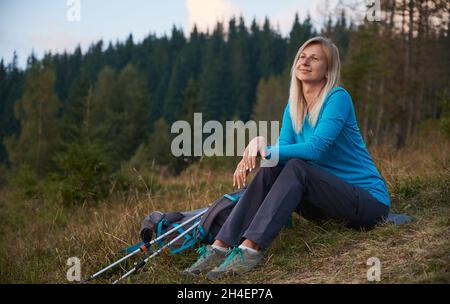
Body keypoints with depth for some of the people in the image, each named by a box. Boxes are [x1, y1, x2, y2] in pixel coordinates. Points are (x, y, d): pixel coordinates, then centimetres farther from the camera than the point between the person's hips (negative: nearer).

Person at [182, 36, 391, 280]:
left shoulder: (338, 98, -13)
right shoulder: (294, 104, 9)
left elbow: (315, 149, -24)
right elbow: (284, 147, -3)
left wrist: (265, 150, -27)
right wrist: (260, 145, -25)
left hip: (369, 201, -6)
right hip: (325, 201, 7)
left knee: (296, 167, -28)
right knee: (270, 169, -14)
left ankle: (250, 249, -38)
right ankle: (221, 246, -24)